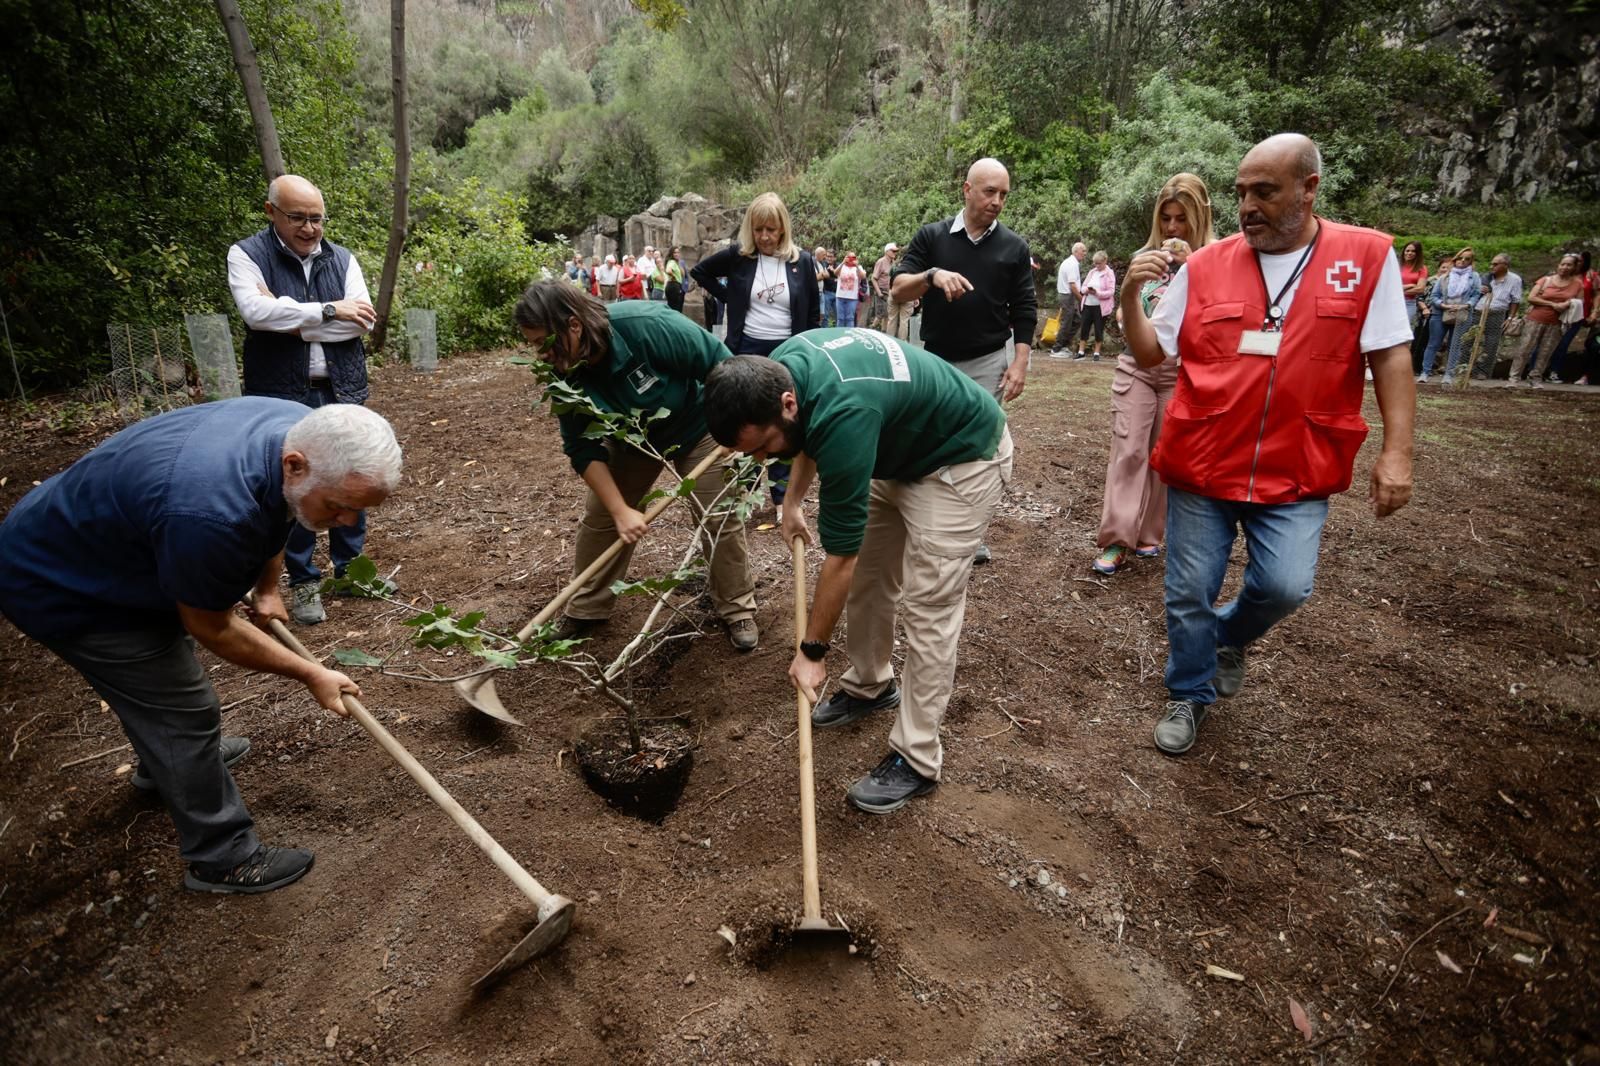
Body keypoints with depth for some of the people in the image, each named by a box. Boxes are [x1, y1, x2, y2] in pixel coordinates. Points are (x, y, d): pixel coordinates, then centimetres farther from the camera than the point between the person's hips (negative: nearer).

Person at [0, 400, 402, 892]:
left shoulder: (306, 434, -19)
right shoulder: (210, 513, -43)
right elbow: (213, 629, -25)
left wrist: (267, 589, 9)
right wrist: (311, 674, -17)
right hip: (58, 585, -8)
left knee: (163, 667, 28)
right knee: (184, 709, -4)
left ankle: (166, 762, 56)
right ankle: (222, 858, 13)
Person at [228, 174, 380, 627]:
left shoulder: (342, 259, 7)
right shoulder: (247, 255, -2)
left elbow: (361, 322, -6)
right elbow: (256, 311, -20)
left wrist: (290, 318, -12)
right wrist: (329, 310, -16)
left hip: (342, 391, 3)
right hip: (283, 397, -3)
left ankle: (351, 568, 27)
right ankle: (303, 581, 16)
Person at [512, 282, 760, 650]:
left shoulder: (649, 326, -39)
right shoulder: (565, 374, -23)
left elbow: (723, 365, -28)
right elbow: (582, 449, -17)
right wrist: (621, 510, -24)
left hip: (696, 426, -4)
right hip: (632, 438, 4)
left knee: (721, 518, -5)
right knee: (600, 516, 3)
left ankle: (737, 610, 14)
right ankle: (586, 609, 22)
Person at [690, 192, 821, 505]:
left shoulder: (803, 261, -3)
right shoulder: (738, 256, -2)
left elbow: (813, 314, 4)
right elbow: (699, 271, 13)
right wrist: (728, 297, 3)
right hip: (747, 350, 1)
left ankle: (783, 495, 18)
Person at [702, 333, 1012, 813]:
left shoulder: (844, 415, -39)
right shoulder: (780, 367, -14)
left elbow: (841, 552, -29)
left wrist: (812, 651, -18)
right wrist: (792, 502, 10)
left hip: (962, 458, -9)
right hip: (903, 449, 9)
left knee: (928, 605, -10)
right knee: (869, 575, 11)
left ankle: (915, 759, 0)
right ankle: (869, 685, 31)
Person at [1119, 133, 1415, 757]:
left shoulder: (1367, 256, 0)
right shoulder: (1204, 267, 2)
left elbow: (1391, 357, 0)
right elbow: (1150, 355, 5)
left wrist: (1397, 452, -6)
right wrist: (1130, 296, -11)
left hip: (1297, 473, -1)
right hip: (1200, 465, 1)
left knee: (1284, 586, -12)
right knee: (1189, 594, 7)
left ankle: (1231, 636, 25)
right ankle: (1191, 694, 31)